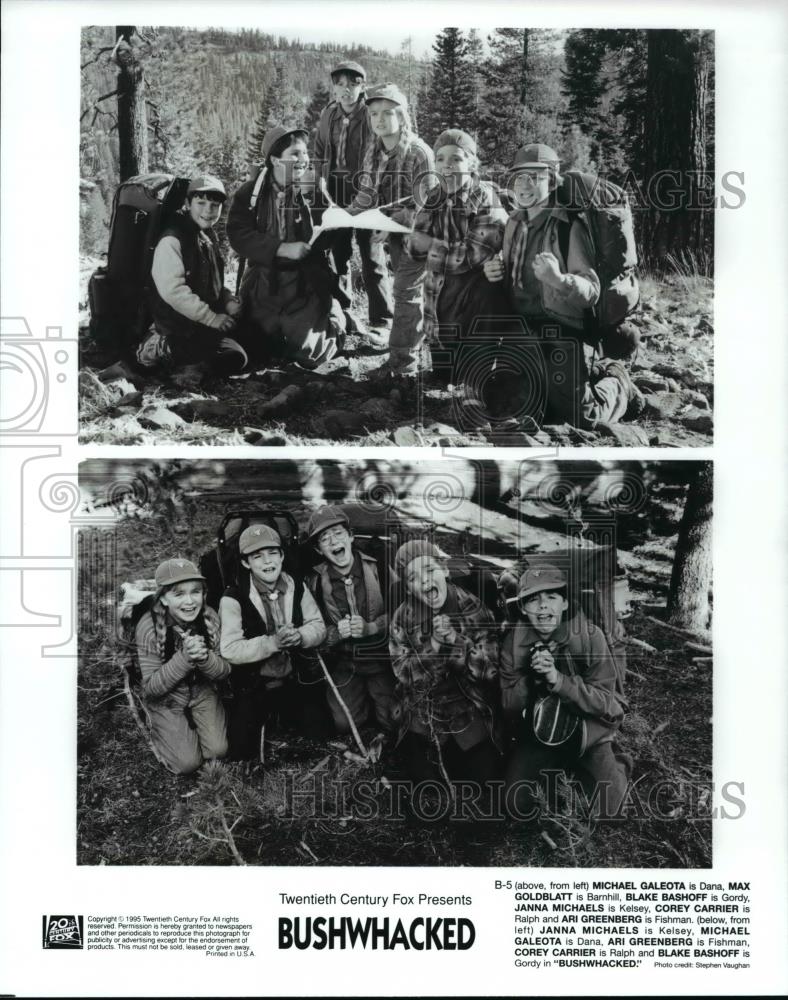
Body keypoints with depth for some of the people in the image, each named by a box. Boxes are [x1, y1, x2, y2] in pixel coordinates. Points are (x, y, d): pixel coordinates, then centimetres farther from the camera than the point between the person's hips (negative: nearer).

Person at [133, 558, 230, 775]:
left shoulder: (209, 617, -17)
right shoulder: (149, 627, -26)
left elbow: (224, 670, -11)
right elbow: (151, 687, -23)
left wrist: (204, 658, -34)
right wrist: (184, 657, -37)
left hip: (202, 692, 3)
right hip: (165, 700, -3)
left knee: (218, 750, -10)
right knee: (188, 763, -11)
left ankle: (191, 724, 21)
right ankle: (159, 728, 19)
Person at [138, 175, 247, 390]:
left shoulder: (208, 236, 12)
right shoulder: (172, 240, -16)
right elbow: (173, 291, -25)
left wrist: (230, 302, 1)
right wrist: (212, 318, -22)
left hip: (205, 323, 9)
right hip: (178, 328, -9)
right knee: (234, 358, -16)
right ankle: (160, 350, -7)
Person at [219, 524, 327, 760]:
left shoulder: (297, 587, -4)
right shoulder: (234, 598, -18)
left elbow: (318, 626, 0)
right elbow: (230, 650, -21)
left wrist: (300, 636, -22)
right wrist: (273, 642, -31)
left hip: (296, 682, 3)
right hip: (253, 688, -3)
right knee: (243, 754, -4)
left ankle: (281, 714, 34)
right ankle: (264, 718, 27)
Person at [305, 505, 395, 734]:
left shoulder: (376, 567, -8)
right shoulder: (315, 581, -4)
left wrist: (370, 627, -19)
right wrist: (336, 633, -18)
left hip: (379, 657, -1)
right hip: (342, 662, 2)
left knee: (391, 721, -7)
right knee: (345, 724, -6)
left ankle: (377, 695, 26)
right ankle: (365, 696, 25)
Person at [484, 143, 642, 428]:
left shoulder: (569, 227, -15)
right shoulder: (514, 225, 7)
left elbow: (591, 292, -19)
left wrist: (558, 278, -37)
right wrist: (493, 273, -1)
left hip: (559, 333, -7)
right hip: (521, 333, 7)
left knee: (581, 419, -4)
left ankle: (617, 384, 28)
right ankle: (593, 377, 36)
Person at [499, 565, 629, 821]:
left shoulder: (589, 635, -16)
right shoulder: (514, 642, -9)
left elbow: (606, 701, -18)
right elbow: (508, 706, -8)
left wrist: (558, 680, -32)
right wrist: (531, 680, -28)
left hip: (589, 734, -2)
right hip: (537, 735, 2)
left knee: (606, 807, -15)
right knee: (516, 803, -9)